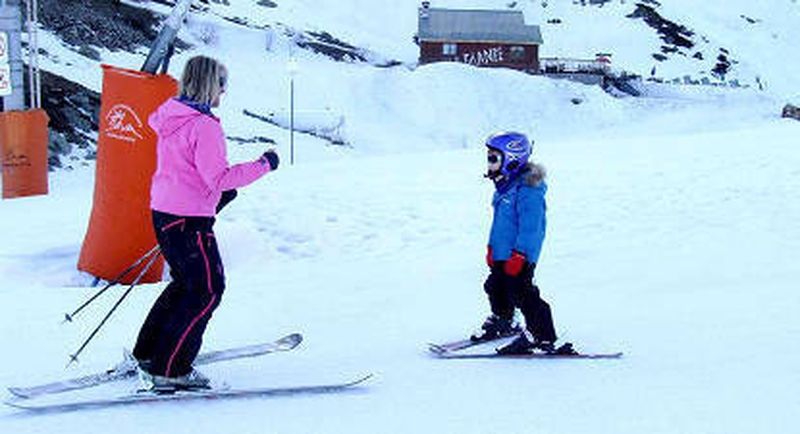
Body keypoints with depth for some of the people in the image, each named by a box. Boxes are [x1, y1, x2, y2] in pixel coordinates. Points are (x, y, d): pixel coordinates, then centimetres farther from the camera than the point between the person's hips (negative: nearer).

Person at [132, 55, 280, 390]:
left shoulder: (171, 117, 10)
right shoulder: (204, 126, -19)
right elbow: (218, 177, -23)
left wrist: (218, 193, 22)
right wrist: (263, 165, -15)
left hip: (163, 212, 10)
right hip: (189, 221, -10)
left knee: (186, 282, 23)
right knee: (207, 290, 0)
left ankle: (147, 354, 28)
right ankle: (169, 370, 1)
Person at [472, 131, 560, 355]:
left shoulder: (527, 189, -21)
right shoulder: (505, 186, 12)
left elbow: (530, 226, -24)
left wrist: (519, 254, -26)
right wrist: (492, 248, 25)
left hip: (520, 255, -10)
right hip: (502, 253, 10)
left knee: (521, 293, -12)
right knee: (496, 288, 22)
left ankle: (542, 336, -7)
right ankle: (502, 322, 45)